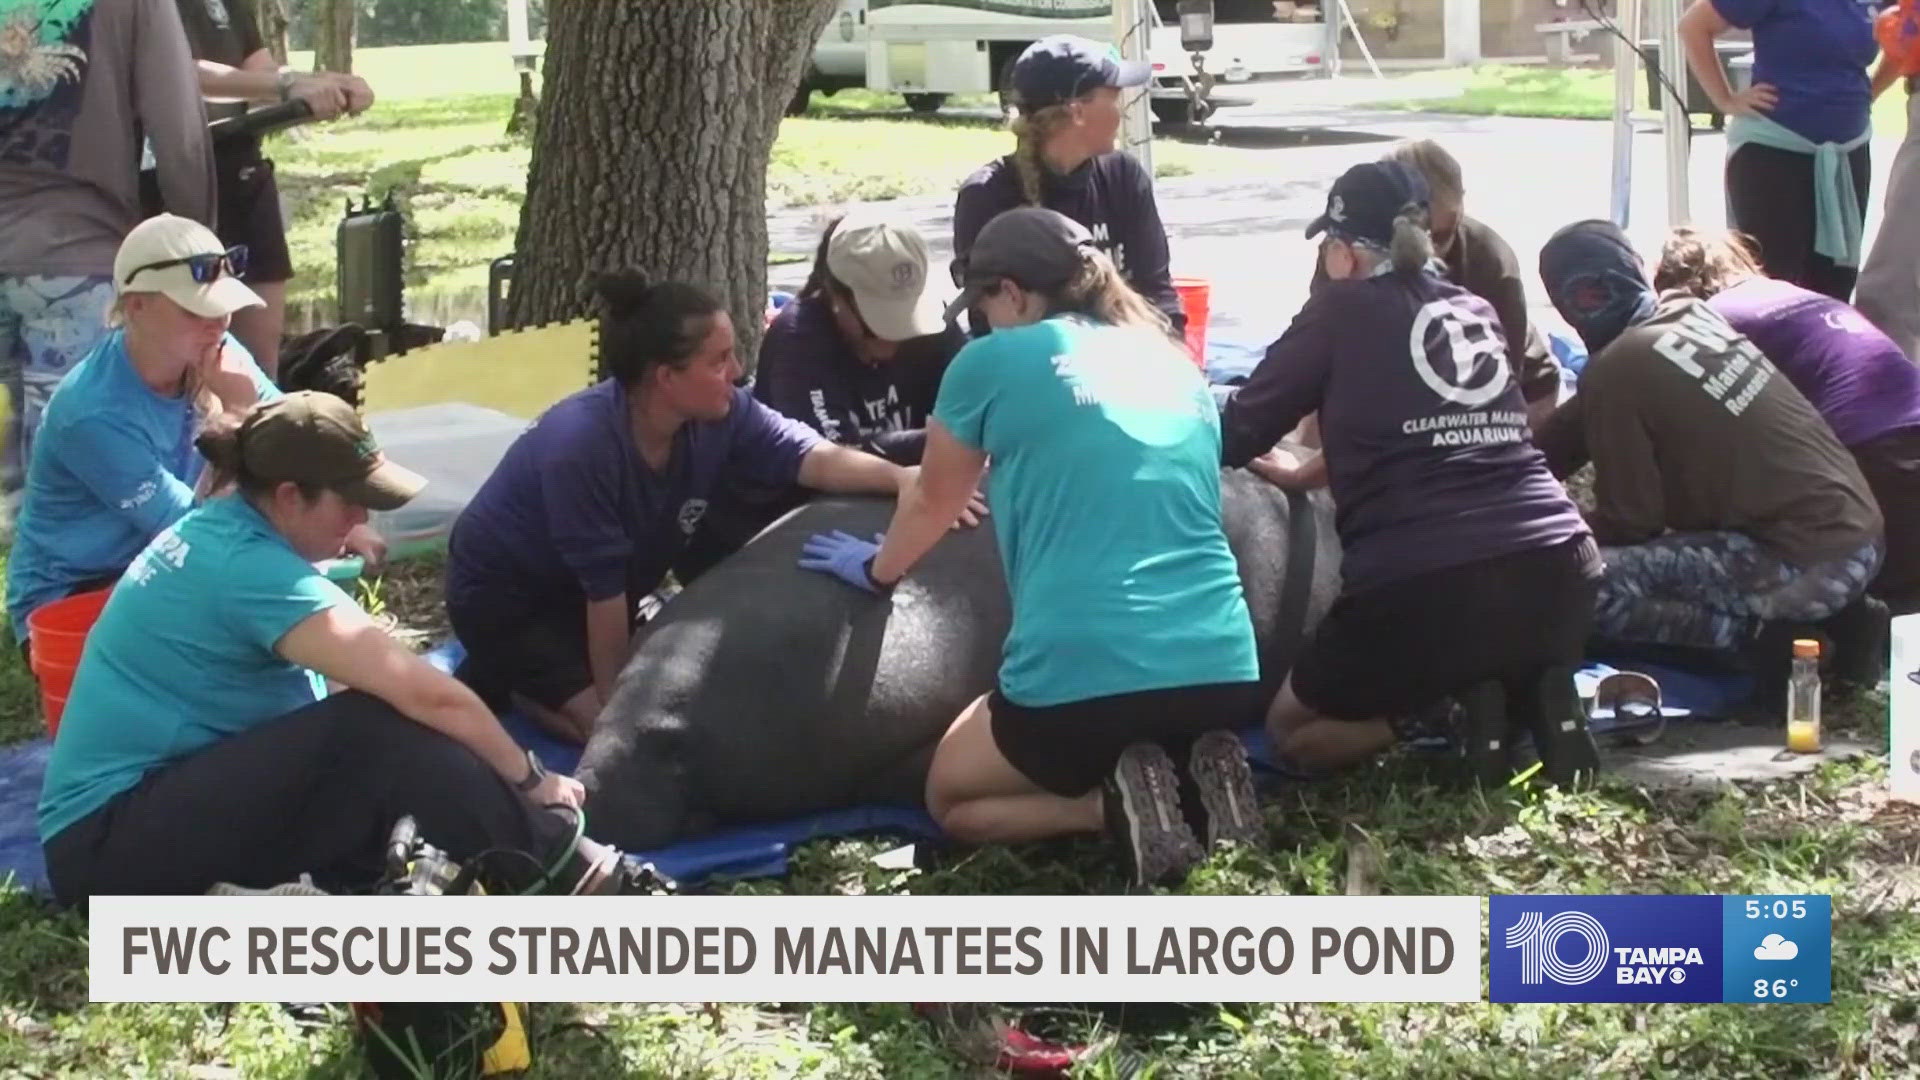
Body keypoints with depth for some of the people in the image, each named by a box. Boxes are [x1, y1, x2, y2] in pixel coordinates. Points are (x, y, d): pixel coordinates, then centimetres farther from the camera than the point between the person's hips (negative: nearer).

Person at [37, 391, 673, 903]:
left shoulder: (220, 530, 8)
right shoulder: (251, 567, -22)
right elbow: (428, 693, -26)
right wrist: (531, 780, -11)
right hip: (108, 843, -10)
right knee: (380, 732, -23)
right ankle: (567, 876, -13)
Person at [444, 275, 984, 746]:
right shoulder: (580, 446, -37)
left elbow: (811, 456, -27)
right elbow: (602, 585, -29)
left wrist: (901, 478, -46)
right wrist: (613, 698, -19)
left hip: (578, 597, 8)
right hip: (501, 594, -8)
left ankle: (529, 675, 22)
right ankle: (501, 678, 7)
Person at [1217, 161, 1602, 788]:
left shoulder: (1343, 309, 5)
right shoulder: (1476, 311, 20)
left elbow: (1238, 435, 8)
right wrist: (1305, 475, 44)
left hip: (1420, 588, -5)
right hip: (1557, 570, 5)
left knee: (1290, 731, 20)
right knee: (1517, 666, 40)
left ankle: (1444, 712, -4)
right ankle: (1538, 696, 6)